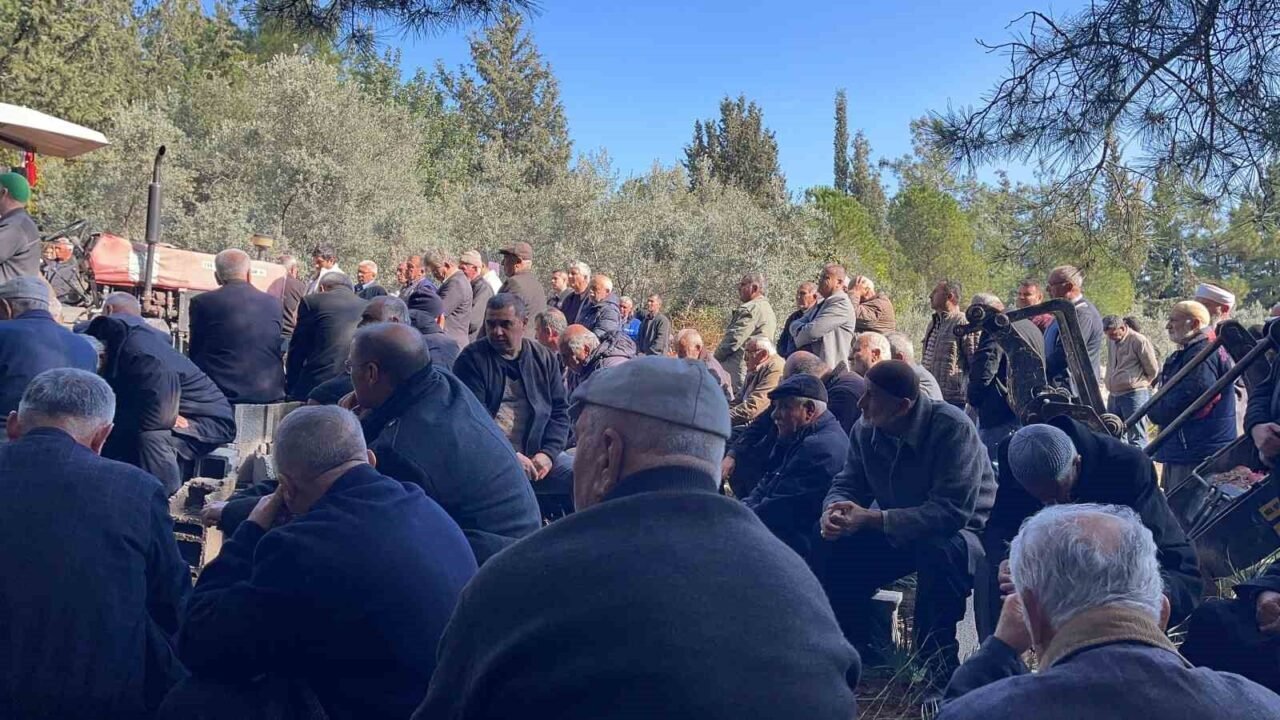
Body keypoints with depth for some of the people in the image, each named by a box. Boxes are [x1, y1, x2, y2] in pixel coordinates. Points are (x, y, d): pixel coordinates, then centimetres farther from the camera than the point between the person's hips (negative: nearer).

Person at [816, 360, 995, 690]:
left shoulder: (952, 427, -28)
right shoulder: (865, 429, -8)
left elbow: (952, 511, -34)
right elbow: (847, 483, 1)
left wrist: (870, 519, -37)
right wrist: (834, 511, -26)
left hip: (963, 533, -6)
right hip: (898, 532, 6)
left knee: (935, 550, -38)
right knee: (832, 548, -12)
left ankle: (940, 671, -18)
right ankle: (853, 648, 9)